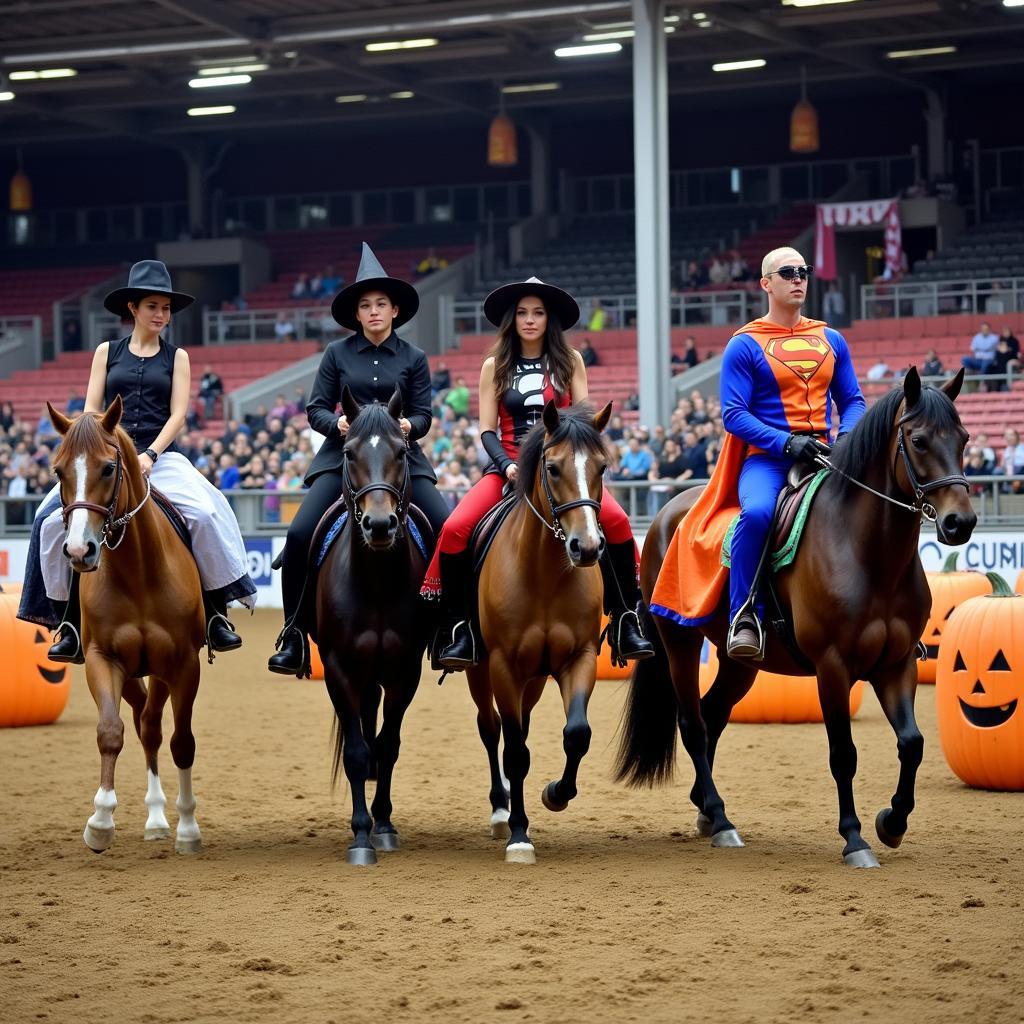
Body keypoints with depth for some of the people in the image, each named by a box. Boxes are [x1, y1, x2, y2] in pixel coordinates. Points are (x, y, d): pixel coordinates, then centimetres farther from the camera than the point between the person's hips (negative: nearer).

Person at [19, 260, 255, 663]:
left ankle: (216, 612, -17)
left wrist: (150, 456, -13)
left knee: (205, 513, -27)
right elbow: (91, 412, 7)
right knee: (54, 519, -20)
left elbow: (177, 415, 1)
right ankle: (71, 620, -8)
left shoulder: (176, 357, 10)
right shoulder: (107, 353, 12)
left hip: (160, 458, -1)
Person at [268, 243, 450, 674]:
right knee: (300, 533, -18)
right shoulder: (338, 354, 4)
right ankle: (293, 636, -7)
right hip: (343, 455, -1)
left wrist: (409, 425, -19)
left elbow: (423, 415, 4)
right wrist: (337, 423, -18)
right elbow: (316, 409, 3)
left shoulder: (413, 359, 5)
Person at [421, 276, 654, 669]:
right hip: (508, 466, 1)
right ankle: (458, 626, -10)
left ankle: (627, 621, -15)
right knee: (455, 529, -25)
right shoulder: (494, 367, 9)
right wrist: (507, 465, -14)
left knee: (615, 520, -27)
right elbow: (487, 431, 4)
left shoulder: (569, 362, 8)